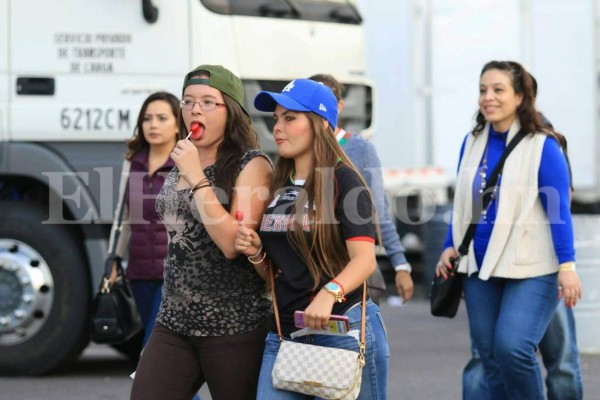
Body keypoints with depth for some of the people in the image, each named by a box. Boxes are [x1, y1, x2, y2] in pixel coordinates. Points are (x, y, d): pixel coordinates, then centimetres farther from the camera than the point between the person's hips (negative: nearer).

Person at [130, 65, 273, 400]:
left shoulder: (252, 165, -10)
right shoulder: (181, 163, 12)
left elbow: (232, 243, -21)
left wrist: (196, 177, -19)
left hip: (234, 326, -6)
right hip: (175, 322, 6)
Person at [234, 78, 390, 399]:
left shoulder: (343, 180, -7)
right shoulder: (277, 187, 13)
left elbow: (365, 259, -17)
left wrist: (329, 294, -35)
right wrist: (256, 253, -2)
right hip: (283, 334, 6)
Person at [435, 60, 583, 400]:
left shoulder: (542, 146, -9)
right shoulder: (473, 143, 7)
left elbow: (559, 209, -11)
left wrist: (567, 264, -16)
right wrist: (451, 247, 12)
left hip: (530, 269, -6)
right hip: (480, 268, 6)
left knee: (512, 347, -20)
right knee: (491, 358, 6)